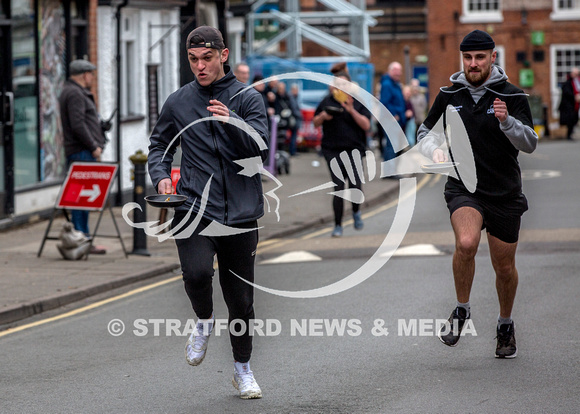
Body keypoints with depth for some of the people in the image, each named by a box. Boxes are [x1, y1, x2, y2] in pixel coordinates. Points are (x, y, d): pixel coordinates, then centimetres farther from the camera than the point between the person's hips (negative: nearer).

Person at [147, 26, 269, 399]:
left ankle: (243, 368, 29)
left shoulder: (248, 98, 1)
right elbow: (160, 144, 21)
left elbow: (260, 147, -12)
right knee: (197, 272, -28)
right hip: (193, 209, 0)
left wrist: (232, 121, -30)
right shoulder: (178, 102, 8)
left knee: (241, 299, 7)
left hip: (240, 213, 0)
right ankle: (204, 322, 5)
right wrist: (162, 176, 1)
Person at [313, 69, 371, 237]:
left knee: (355, 184, -13)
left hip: (353, 149, -1)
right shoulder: (327, 102, 10)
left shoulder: (357, 102, 4)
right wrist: (323, 116, -4)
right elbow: (315, 123, 18)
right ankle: (338, 226, 5)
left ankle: (356, 212, 18)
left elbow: (366, 125, -5)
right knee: (338, 187, -5)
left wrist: (352, 111, -17)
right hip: (332, 150, 1)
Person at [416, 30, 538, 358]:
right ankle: (462, 310, -6)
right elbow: (427, 132, 17)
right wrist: (436, 151, -5)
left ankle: (506, 325, 35)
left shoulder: (513, 97, -5)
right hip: (464, 188, 0)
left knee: (505, 268, 8)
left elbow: (530, 143, -13)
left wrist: (507, 122, -32)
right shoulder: (449, 95, 3)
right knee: (466, 243, -29)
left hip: (505, 194, 0)